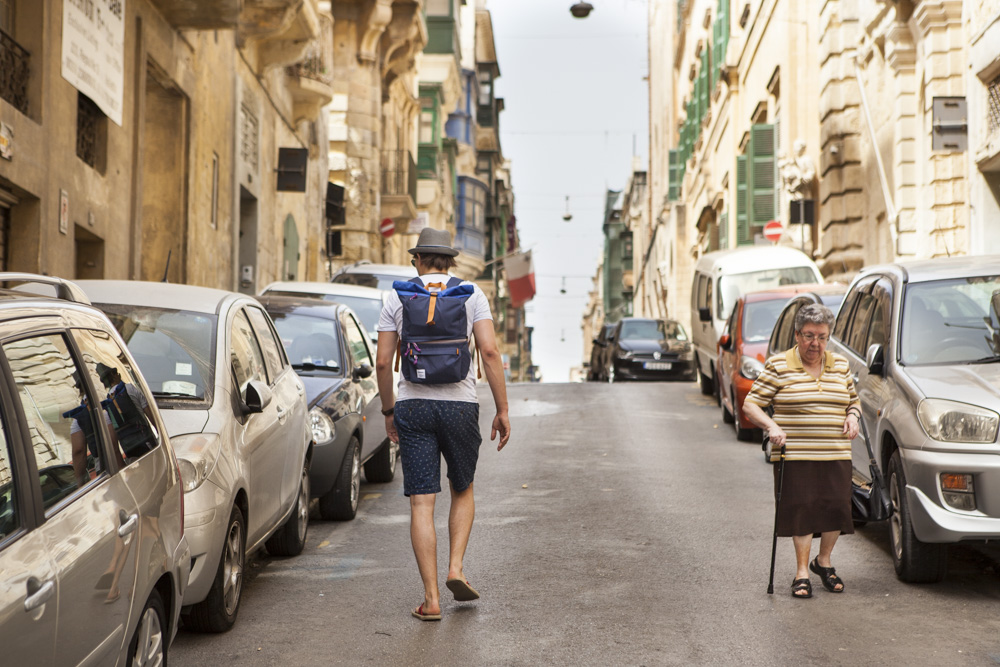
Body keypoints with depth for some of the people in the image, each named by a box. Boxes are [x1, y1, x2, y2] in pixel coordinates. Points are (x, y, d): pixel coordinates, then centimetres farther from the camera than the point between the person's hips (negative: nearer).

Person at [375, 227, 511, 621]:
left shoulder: (397, 298, 5)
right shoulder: (471, 294, 3)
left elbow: (382, 361, 3)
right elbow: (489, 352, -7)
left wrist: (388, 412, 15)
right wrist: (503, 410, -3)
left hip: (413, 406, 0)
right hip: (460, 404, 0)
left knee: (422, 504, 1)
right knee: (463, 491, 22)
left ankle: (431, 599, -2)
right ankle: (456, 569, 7)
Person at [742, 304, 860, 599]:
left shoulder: (841, 365, 13)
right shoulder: (778, 366, -1)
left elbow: (853, 400, 25)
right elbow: (751, 405, -1)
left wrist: (852, 416, 3)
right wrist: (771, 426, -17)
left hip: (836, 455, 4)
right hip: (795, 455, -4)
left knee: (837, 507, 1)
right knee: (802, 509, -5)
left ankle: (824, 561, 25)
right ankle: (802, 572, 7)